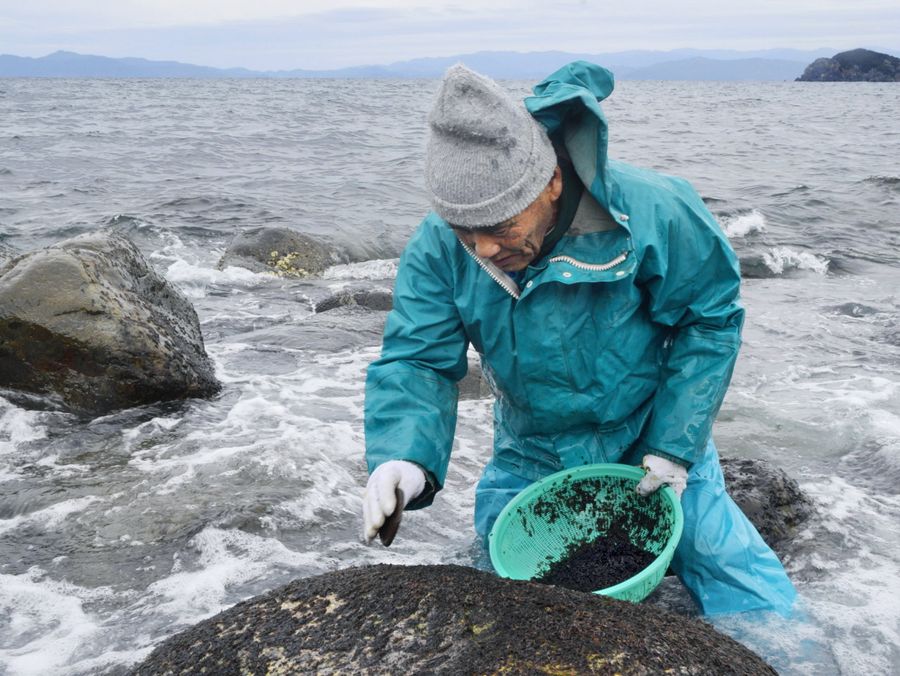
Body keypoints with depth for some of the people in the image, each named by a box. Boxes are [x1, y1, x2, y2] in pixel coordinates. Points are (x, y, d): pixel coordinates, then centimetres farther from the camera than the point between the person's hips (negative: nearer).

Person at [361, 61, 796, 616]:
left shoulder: (652, 212, -28)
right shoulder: (440, 248, -20)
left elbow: (710, 319, -14)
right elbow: (417, 361, -19)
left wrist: (674, 446, -17)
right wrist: (403, 456, -41)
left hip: (651, 438, -2)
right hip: (530, 458, 3)